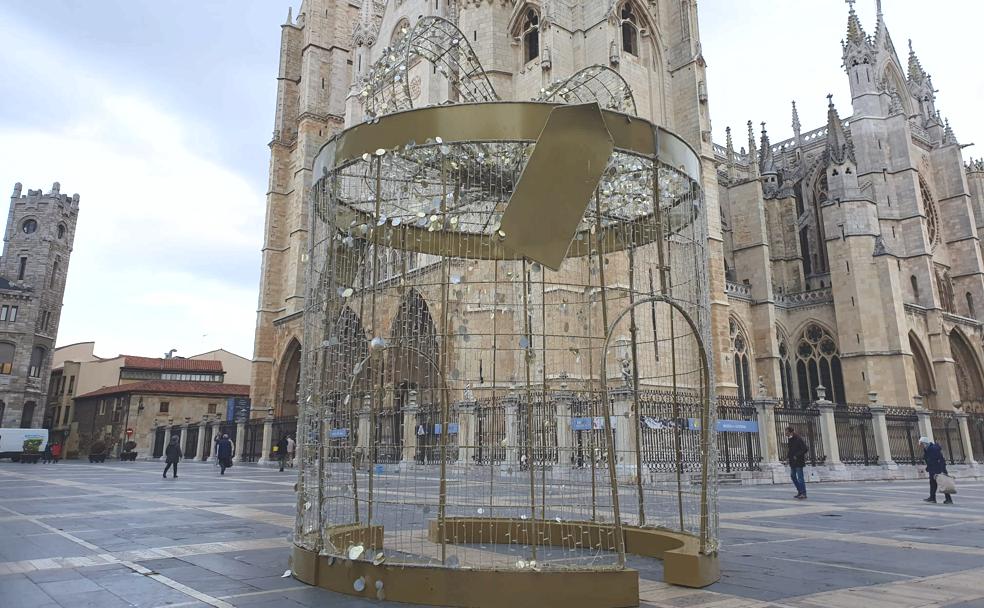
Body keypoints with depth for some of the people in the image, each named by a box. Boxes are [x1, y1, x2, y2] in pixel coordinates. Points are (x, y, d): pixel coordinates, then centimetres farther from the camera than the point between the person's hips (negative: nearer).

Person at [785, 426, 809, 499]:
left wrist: (797, 456, -17)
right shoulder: (788, 439, 10)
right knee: (793, 476, 11)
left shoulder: (798, 439, -15)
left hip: (798, 461, -8)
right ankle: (799, 491, 21)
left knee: (800, 477, -5)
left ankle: (803, 493, 1)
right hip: (792, 461, 8)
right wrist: (787, 458, 7)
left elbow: (805, 449, -17)